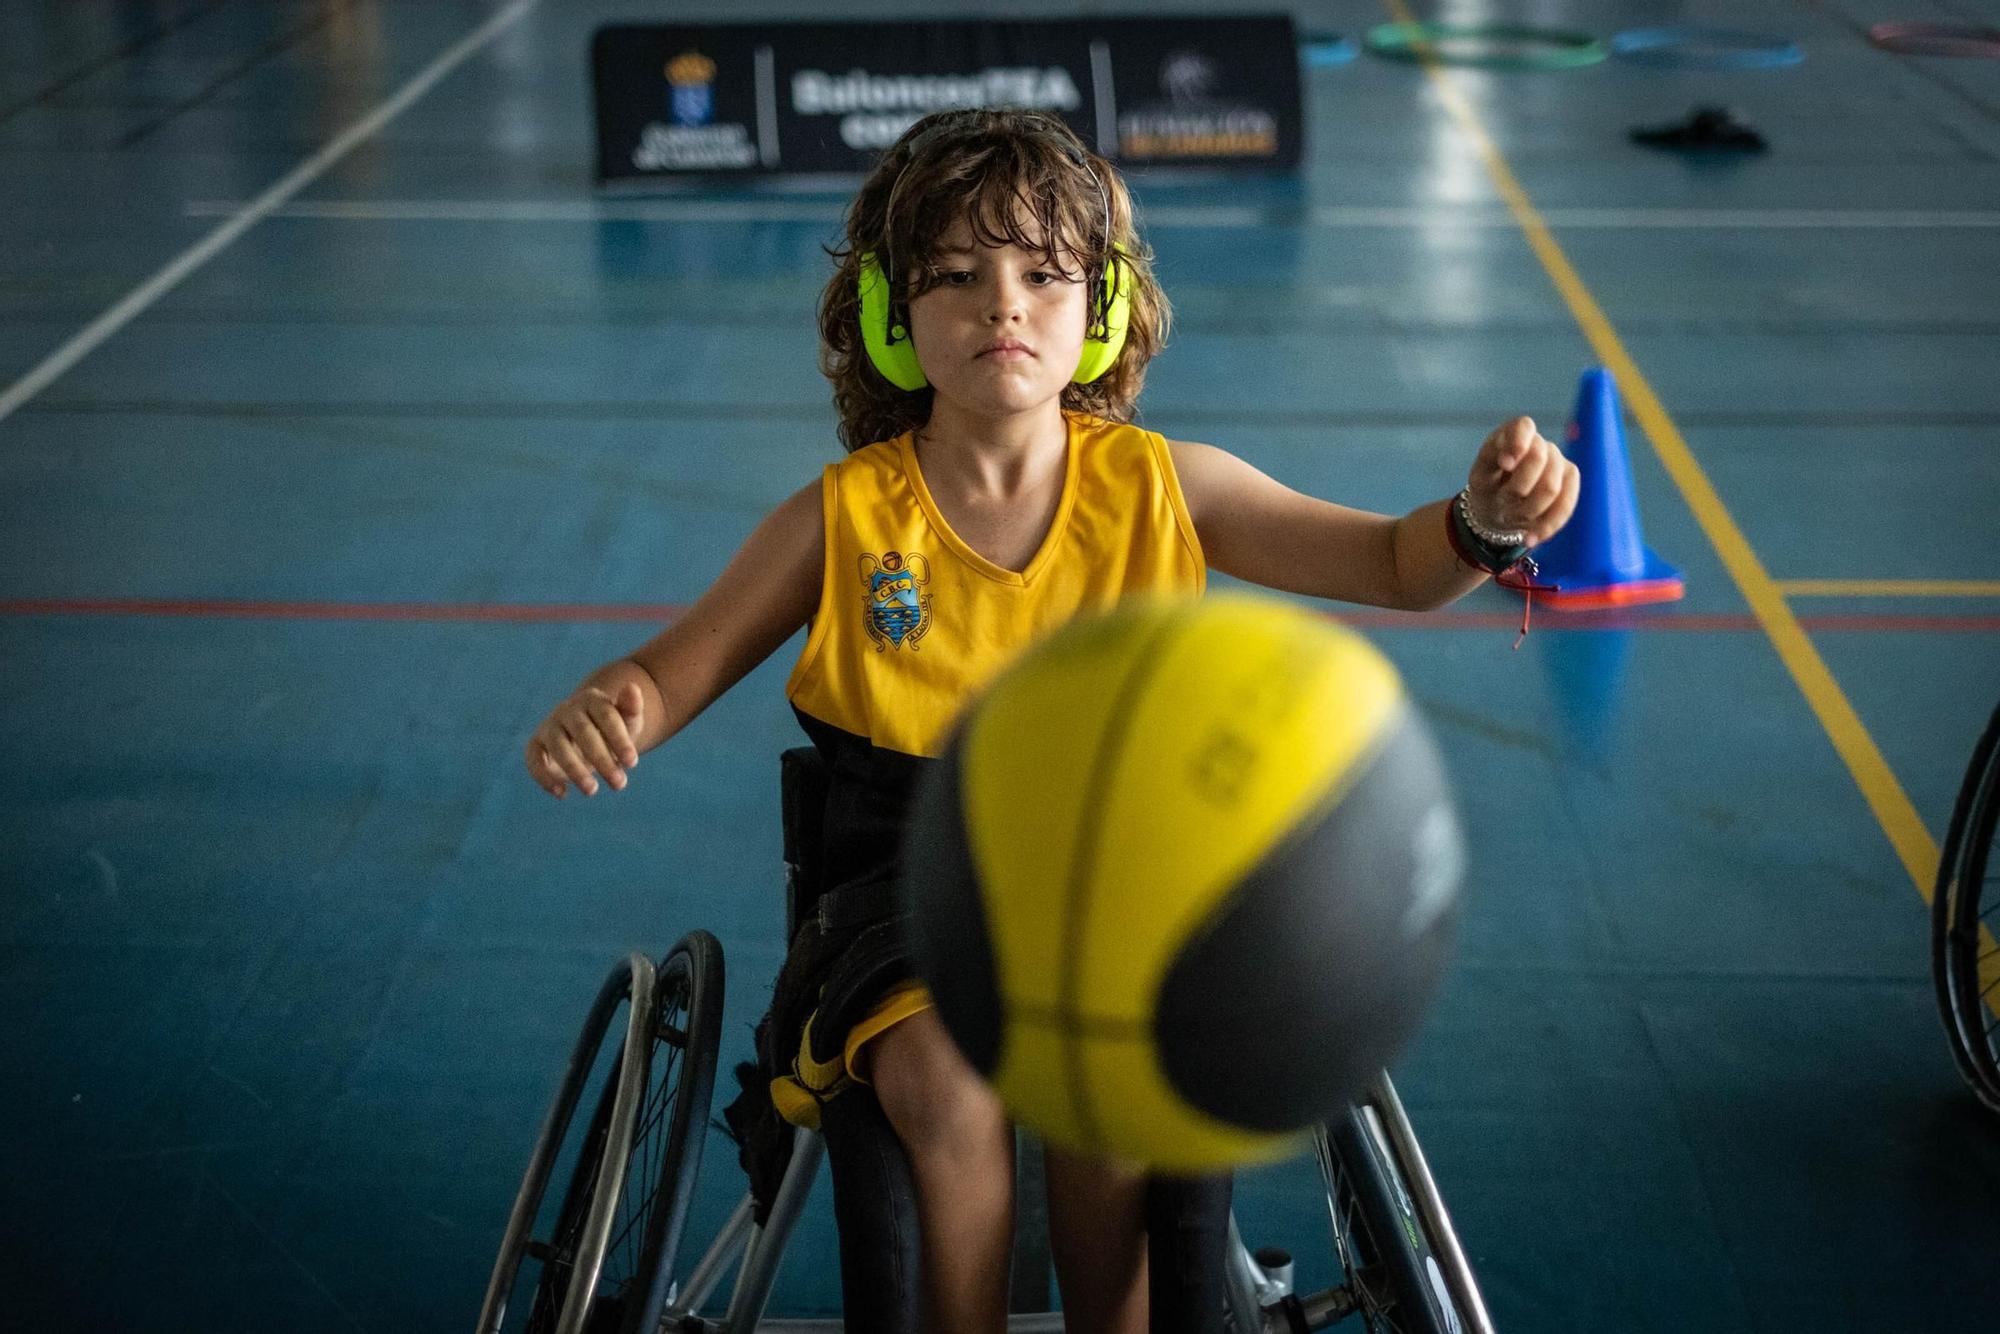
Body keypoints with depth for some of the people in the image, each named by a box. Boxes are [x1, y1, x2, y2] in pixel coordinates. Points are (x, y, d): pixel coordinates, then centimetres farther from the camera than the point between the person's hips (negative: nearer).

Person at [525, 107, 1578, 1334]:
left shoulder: (1162, 488, 0)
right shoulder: (847, 517, -2)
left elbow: (1394, 566, 1)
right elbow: (680, 665, 2)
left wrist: (1483, 522, -22)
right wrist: (605, 712, -23)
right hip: (913, 876, 0)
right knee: (941, 1077, -30)